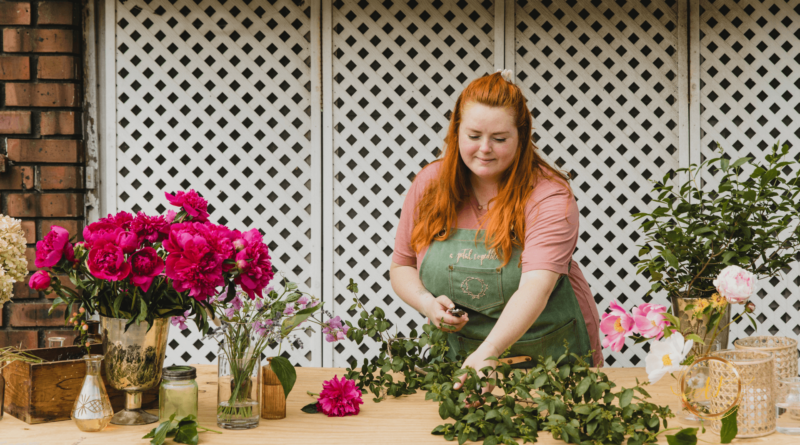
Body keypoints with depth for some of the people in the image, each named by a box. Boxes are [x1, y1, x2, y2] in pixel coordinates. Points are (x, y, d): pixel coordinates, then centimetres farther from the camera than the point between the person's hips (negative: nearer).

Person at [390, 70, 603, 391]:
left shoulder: (550, 196, -13)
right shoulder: (430, 184, 1)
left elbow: (536, 285, -27)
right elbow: (401, 267, 11)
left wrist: (489, 351, -41)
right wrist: (427, 303, -11)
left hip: (550, 355, -2)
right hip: (461, 357, 3)